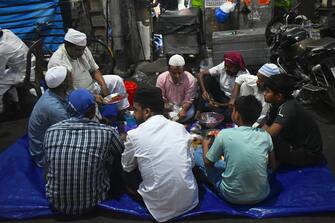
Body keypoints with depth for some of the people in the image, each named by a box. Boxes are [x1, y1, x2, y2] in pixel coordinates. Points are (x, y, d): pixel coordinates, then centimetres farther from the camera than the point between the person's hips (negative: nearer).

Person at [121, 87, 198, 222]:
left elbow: (127, 167, 7)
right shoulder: (180, 127, 0)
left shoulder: (134, 135, -11)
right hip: (190, 199, 4)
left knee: (126, 173, 19)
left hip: (161, 207, -4)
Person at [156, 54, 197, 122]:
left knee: (190, 112, -31)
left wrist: (183, 110, -37)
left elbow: (188, 100, -16)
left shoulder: (191, 80, -19)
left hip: (183, 106, 0)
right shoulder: (161, 78, -16)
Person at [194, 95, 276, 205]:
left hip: (232, 197, -4)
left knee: (198, 153, 8)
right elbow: (273, 166, 8)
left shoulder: (225, 134, -16)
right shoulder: (265, 135, -7)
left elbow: (208, 163, -2)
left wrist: (205, 145, 18)